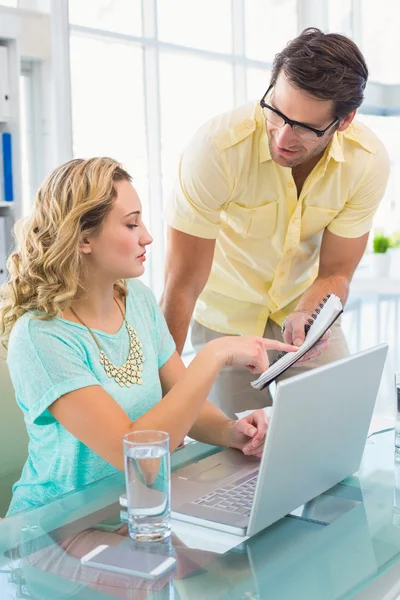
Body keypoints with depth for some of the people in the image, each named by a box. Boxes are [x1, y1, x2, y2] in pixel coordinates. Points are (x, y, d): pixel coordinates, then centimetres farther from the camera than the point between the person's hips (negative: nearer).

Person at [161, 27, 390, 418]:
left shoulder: (368, 162, -21)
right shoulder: (217, 147, -31)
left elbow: (334, 274, -10)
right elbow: (183, 285, -27)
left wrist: (305, 319, -32)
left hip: (303, 309, 3)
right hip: (227, 318, -2)